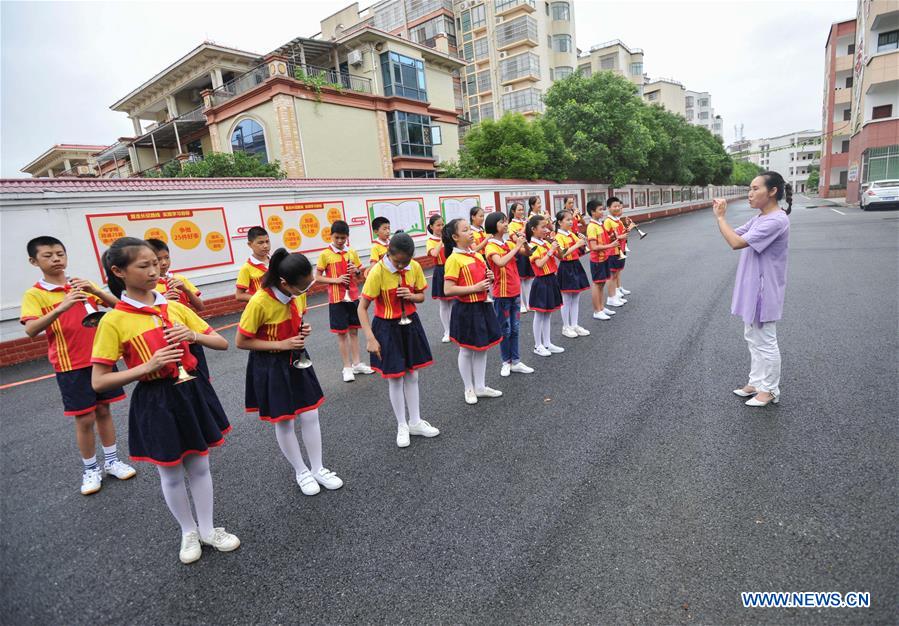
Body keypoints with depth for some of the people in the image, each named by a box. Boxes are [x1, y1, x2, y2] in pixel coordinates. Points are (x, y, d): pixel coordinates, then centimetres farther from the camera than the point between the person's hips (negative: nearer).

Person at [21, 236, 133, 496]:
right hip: (70, 366, -3)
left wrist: (95, 290, -21)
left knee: (103, 410, 12)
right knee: (85, 418, 2)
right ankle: (90, 470, 20)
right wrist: (61, 307, -33)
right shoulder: (34, 294, -5)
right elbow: (30, 330, -19)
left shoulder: (83, 285, 6)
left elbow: (115, 304, -3)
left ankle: (112, 461, 26)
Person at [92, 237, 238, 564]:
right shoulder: (113, 321, -11)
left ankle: (208, 529, 35)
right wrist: (148, 366, -22)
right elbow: (98, 382, -11)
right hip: (156, 403, -3)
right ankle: (189, 532, 37)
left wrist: (195, 335, -15)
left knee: (200, 466, 16)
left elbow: (222, 343, 4)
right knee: (171, 475, 14)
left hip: (192, 392, 4)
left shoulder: (176, 308, 1)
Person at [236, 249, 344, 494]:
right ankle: (302, 472, 28)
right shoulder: (259, 303, -27)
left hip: (296, 360, 5)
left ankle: (318, 468, 26)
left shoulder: (298, 293, -8)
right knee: (284, 422, 9)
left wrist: (304, 329, -9)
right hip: (270, 367, -5)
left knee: (310, 416, 9)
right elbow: (241, 342, -18)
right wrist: (282, 344, -22)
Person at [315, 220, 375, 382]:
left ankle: (356, 363, 23)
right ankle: (347, 367, 13)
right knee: (342, 333, 4)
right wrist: (335, 280, -17)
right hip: (336, 299, -4)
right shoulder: (325, 254, -6)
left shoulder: (352, 252, 5)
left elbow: (361, 272, 14)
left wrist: (357, 271, -9)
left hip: (353, 296, 4)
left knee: (354, 331, 11)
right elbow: (317, 277, -3)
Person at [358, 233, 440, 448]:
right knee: (395, 379, 6)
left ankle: (415, 422, 31)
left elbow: (421, 296, 7)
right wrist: (370, 338, -23)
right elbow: (362, 308, -18)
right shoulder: (377, 272, -21)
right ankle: (402, 427, 24)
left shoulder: (415, 267, -7)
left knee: (412, 376, 14)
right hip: (387, 328, -4)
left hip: (410, 325, 5)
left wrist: (411, 296, -17)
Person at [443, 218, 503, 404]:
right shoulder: (454, 259, -15)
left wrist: (489, 277, -1)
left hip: (483, 306, 8)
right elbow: (448, 290, -20)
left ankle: (480, 387, 30)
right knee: (466, 350, 8)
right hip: (466, 310, -8)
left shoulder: (477, 255, 8)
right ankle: (469, 389, 25)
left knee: (482, 348, 15)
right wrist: (474, 288, -21)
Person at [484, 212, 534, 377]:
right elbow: (501, 263, -32)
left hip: (515, 291, 7)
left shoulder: (509, 243, 6)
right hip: (501, 294, -6)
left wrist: (524, 242, -9)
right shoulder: (491, 247, -14)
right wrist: (516, 246, -26)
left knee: (515, 329, 11)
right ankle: (506, 362, 18)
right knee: (505, 330, 4)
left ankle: (516, 362, 20)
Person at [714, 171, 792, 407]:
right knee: (753, 338, 19)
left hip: (764, 291, -9)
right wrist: (721, 216, -6)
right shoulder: (758, 218, 8)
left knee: (765, 343, 5)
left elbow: (737, 243, -28)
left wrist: (720, 217, -19)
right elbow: (734, 236, 9)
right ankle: (756, 383, 32)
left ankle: (770, 390, 20)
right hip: (752, 289, 9)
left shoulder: (776, 220, -22)